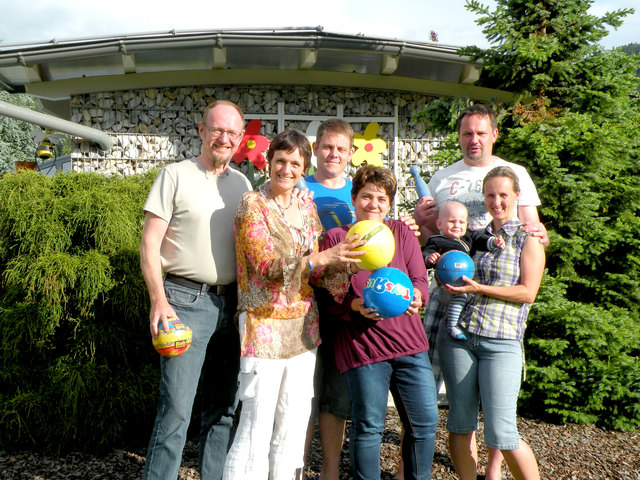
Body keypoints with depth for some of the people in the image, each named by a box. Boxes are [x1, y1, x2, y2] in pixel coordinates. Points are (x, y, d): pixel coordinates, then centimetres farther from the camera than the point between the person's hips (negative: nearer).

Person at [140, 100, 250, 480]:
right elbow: (150, 243, -6)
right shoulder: (176, 176, -2)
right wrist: (159, 302, -16)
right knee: (177, 408, -6)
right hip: (186, 301, -5)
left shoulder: (242, 183, 13)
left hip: (230, 303, 6)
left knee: (223, 407, 12)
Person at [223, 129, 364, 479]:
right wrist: (323, 258, -27)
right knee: (257, 424, -3)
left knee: (293, 424, 12)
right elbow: (268, 266, -17)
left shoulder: (306, 207, 12)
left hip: (302, 326, 6)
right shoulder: (252, 204, -6)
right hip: (265, 324, -6)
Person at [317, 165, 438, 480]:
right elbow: (328, 298, 0)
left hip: (408, 341, 4)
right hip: (362, 345, -3)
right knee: (368, 427, 1)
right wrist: (356, 306, -19)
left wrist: (414, 296, -17)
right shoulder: (335, 238, 3)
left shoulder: (402, 233, 11)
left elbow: (420, 281, 6)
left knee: (425, 421, 7)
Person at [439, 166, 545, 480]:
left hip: (502, 341, -4)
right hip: (457, 335, 4)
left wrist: (479, 289, -12)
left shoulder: (528, 239, 3)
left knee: (500, 433, -6)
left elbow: (527, 292, -5)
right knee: (460, 422, 7)